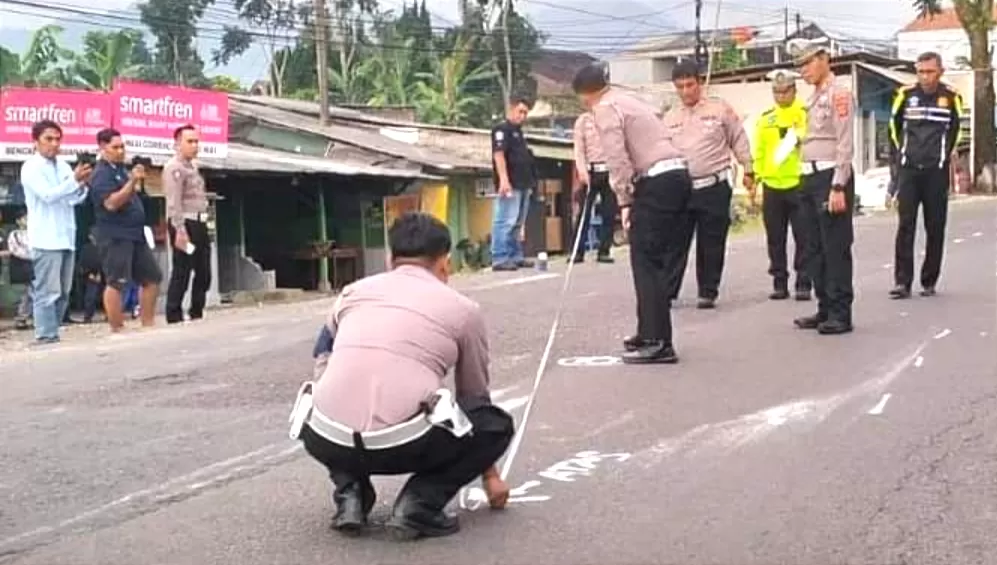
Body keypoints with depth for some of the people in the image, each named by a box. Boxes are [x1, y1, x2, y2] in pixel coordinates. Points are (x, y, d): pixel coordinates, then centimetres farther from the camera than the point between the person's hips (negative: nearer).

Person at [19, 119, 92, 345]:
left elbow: (74, 199, 10)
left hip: (66, 238, 7)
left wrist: (82, 185, -10)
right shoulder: (31, 167, -5)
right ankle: (46, 337, -6)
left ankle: (51, 332, 18)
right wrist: (74, 180, -23)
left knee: (63, 292, 10)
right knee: (48, 292, -9)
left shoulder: (63, 166, 15)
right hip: (46, 240, -7)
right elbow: (48, 195, -17)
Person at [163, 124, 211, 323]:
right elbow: (174, 202, -19)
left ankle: (197, 313, 23)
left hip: (199, 223, 10)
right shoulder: (174, 167, -11)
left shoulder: (192, 167, 19)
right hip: (184, 224, -10)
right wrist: (180, 230, -25)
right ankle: (174, 317, -1)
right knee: (182, 272, -6)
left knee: (203, 272, 13)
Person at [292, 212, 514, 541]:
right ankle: (419, 504, 4)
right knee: (497, 425, 22)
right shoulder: (463, 309, 16)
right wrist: (489, 475, 44)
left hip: (326, 440, 4)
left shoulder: (353, 292, 22)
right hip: (404, 446, -3)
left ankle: (350, 495, 15)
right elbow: (475, 396, 29)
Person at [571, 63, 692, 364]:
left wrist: (624, 201, -11)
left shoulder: (605, 109, -1)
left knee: (646, 261, -6)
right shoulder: (630, 102, 27)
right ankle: (652, 334, 21)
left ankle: (657, 342, -7)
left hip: (656, 181, -9)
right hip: (678, 175, 9)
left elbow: (618, 159, -13)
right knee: (662, 261, 14)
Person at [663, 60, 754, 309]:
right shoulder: (670, 117, 11)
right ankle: (667, 291, 6)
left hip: (714, 187, -2)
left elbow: (739, 140, 6)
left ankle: (708, 292, 13)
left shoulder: (720, 109, 3)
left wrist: (748, 170, 3)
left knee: (711, 244, 3)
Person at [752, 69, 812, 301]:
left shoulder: (806, 114, 1)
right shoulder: (765, 118, 13)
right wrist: (754, 178, 7)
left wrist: (800, 138, -28)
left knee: (803, 238, -1)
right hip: (772, 186, 4)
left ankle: (803, 284, 5)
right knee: (775, 239, 9)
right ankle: (779, 283, 17)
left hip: (799, 184, -4)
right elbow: (758, 151, 14)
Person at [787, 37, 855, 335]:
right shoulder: (814, 98, 17)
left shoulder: (839, 94, -9)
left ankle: (841, 314, 0)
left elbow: (845, 145, -15)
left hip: (830, 177, -9)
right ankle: (825, 309, 21)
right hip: (810, 177, 9)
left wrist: (838, 187, -19)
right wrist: (807, 182, 13)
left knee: (836, 248, -5)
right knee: (815, 249, 13)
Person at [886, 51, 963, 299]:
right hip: (908, 170, 0)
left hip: (936, 172, 0)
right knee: (905, 226, -6)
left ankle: (929, 282, 11)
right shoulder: (906, 94, 1)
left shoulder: (951, 97, -1)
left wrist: (945, 154, 9)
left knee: (935, 229, 3)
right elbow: (894, 125, 16)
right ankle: (902, 282, -6)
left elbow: (956, 130, 13)